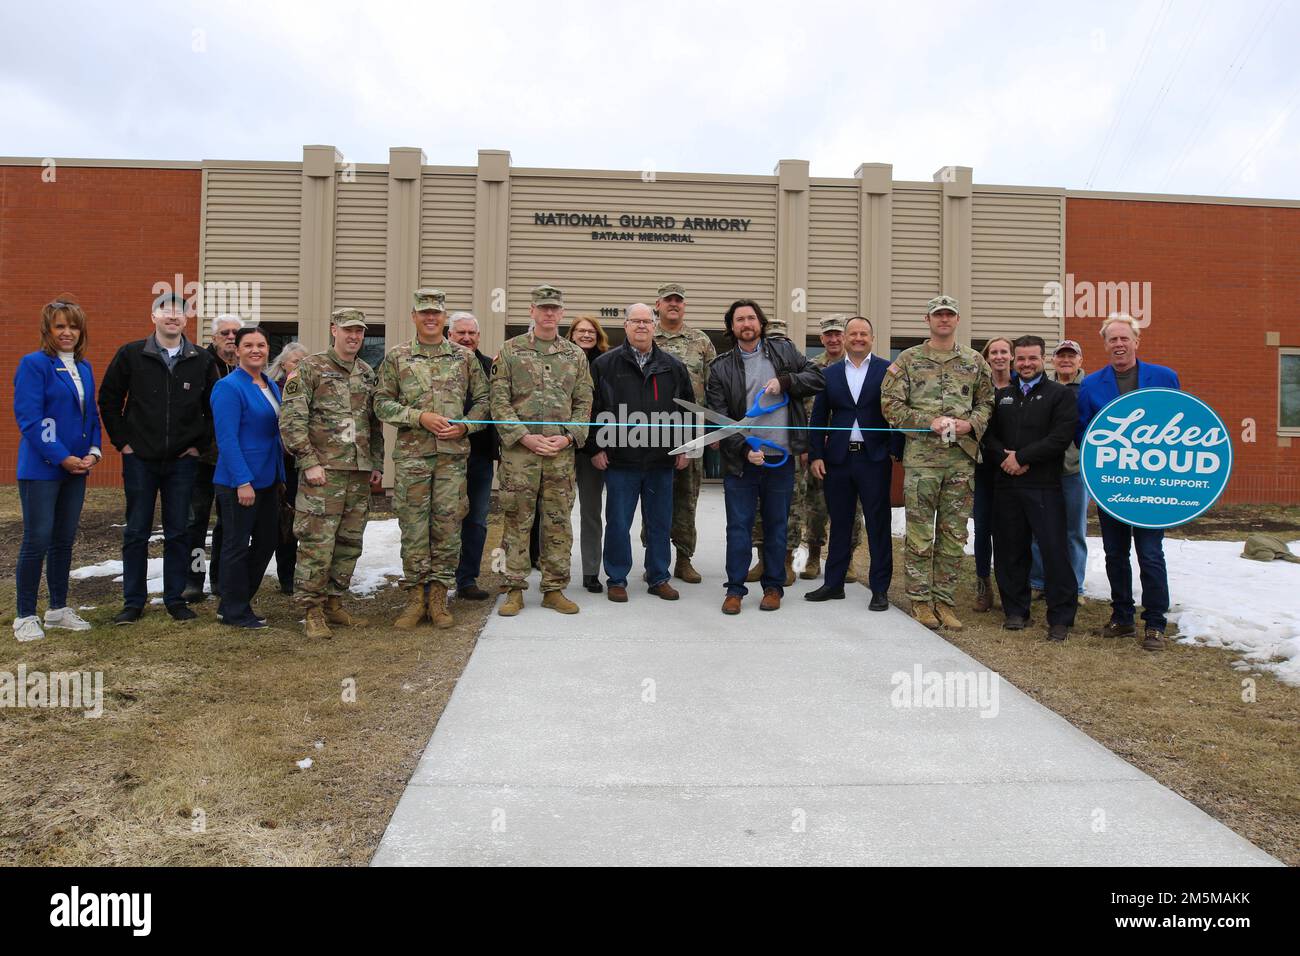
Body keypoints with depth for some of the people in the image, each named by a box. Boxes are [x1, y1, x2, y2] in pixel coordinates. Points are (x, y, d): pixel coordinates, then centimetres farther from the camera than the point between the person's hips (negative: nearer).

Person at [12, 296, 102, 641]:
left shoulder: (84, 368, 12)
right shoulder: (34, 364, -9)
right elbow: (29, 418, -15)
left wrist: (94, 451, -1)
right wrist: (62, 457, -17)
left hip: (76, 467, 6)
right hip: (42, 468, -6)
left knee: (64, 540, 12)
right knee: (37, 541, -2)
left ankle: (59, 609, 23)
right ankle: (25, 616, 9)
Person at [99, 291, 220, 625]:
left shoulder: (202, 361, 2)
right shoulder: (131, 355, -1)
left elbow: (214, 407, 9)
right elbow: (108, 399, 6)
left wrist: (201, 444, 2)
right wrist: (122, 441, 0)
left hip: (182, 461, 1)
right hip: (140, 459, -1)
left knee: (178, 532, 6)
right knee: (136, 532, 6)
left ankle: (176, 599, 16)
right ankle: (133, 601, 15)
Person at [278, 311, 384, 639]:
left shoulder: (368, 374, 16)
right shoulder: (311, 368, -2)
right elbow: (291, 418, -9)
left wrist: (377, 464, 13)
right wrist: (309, 462, -15)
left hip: (360, 472, 6)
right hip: (323, 470, -6)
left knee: (350, 542, 10)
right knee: (317, 542, -5)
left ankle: (333, 603, 22)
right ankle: (312, 611, 5)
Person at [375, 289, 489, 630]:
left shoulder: (465, 356, 9)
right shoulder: (396, 357, 7)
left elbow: (482, 400, 12)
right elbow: (382, 403, 4)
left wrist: (465, 425, -6)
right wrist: (419, 416, -10)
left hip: (453, 454, 1)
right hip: (411, 454, -1)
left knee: (448, 525, 2)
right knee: (413, 526, 2)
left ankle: (438, 597, 13)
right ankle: (416, 597, 12)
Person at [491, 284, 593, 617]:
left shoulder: (575, 355, 11)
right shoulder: (510, 351, 3)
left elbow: (584, 403, 9)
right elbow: (499, 402, -2)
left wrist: (569, 437, -7)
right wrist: (525, 437, -12)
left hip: (562, 452, 3)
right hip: (518, 451, -2)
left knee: (559, 523, 7)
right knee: (517, 521, 2)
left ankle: (554, 589, 17)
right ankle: (515, 590, 12)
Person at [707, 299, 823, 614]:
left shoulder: (784, 350, 7)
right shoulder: (721, 367, 1)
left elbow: (817, 379, 6)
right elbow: (720, 418, -4)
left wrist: (784, 381, -11)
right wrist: (744, 449, -16)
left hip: (780, 458, 1)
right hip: (740, 459, -1)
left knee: (776, 526, 11)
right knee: (738, 526, 3)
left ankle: (774, 587, 23)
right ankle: (735, 589, 14)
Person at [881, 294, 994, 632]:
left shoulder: (975, 361, 12)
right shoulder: (908, 359, 3)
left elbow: (987, 402, 14)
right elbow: (891, 404, -2)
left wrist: (970, 424, -7)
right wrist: (929, 422, -13)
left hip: (962, 457, 3)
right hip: (921, 456, -3)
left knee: (954, 534, 7)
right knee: (920, 533, 0)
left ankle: (945, 600, 16)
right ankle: (921, 600, 11)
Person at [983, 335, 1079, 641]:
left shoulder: (1061, 394, 2)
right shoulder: (1001, 395, 16)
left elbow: (1061, 438, -10)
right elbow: (989, 434, 9)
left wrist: (1022, 457, -11)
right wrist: (1004, 457, -9)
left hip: (1044, 487, -4)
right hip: (1006, 486, 4)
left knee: (1055, 552, -4)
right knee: (1010, 550, 9)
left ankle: (1061, 618, 6)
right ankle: (1016, 610, 21)